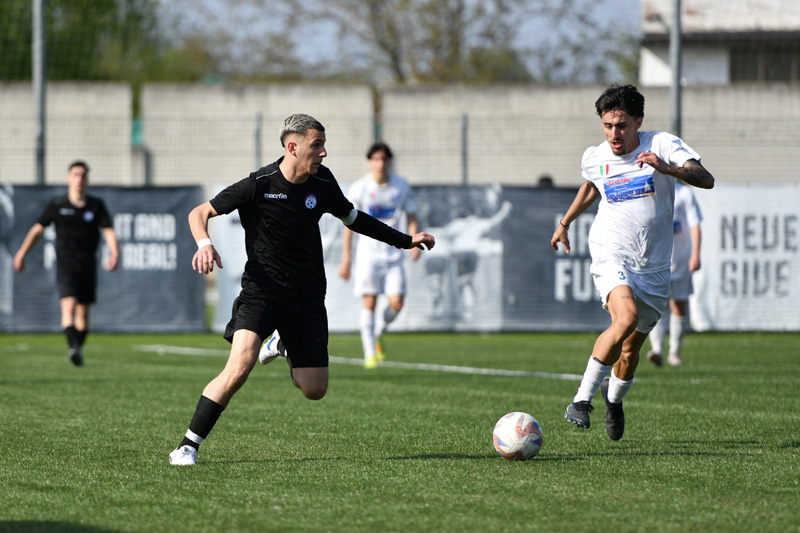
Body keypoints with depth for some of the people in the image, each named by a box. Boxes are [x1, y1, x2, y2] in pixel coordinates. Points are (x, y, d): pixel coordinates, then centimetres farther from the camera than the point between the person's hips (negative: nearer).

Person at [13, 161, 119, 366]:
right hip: (65, 264, -3)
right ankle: (73, 347, -36)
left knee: (83, 311, 8)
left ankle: (78, 350, 20)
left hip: (88, 265, 3)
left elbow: (108, 230, -2)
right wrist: (21, 253, 9)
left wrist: (114, 253, -20)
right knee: (69, 304, -21)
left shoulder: (96, 205, 5)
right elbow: (38, 229, 11)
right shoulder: (57, 205, 3)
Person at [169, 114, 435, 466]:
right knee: (240, 366, -27)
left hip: (307, 298, 4)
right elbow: (199, 213, -6)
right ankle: (188, 446, -16)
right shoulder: (258, 185, -13)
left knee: (314, 391, 2)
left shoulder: (322, 183, 1)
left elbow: (352, 218, 20)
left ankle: (287, 348, 36)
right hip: (261, 290, -4)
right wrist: (204, 243, -28)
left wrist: (406, 240, 19)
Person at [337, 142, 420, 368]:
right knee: (369, 302, -8)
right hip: (368, 253, -2)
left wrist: (415, 242, -7)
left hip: (393, 253, 2)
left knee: (396, 303, -7)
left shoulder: (402, 186, 3)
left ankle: (377, 334, 23)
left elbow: (412, 217, 11)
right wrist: (345, 259, -3)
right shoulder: (359, 189, -4)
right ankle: (369, 353, -1)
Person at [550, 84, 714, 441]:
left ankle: (614, 397, 44)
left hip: (654, 267, 1)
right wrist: (565, 223, 38)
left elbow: (706, 180, -20)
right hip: (611, 257, -1)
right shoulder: (594, 158, 2)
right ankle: (583, 399, -23)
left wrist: (667, 168, -37)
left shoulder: (663, 146, -8)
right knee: (626, 318, -31)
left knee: (631, 348, 10)